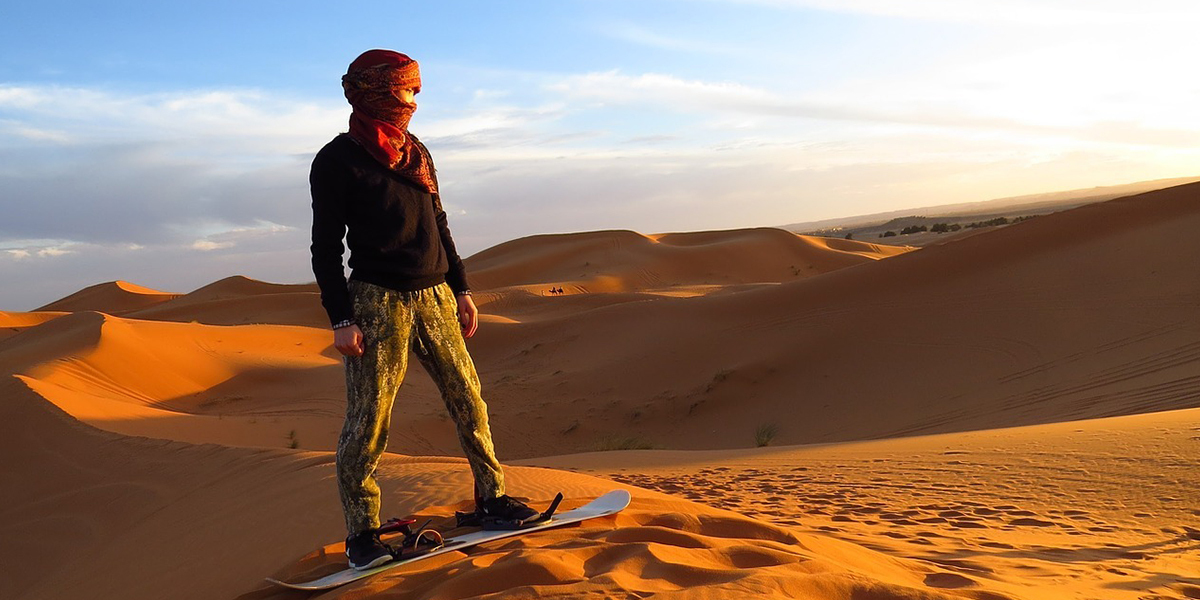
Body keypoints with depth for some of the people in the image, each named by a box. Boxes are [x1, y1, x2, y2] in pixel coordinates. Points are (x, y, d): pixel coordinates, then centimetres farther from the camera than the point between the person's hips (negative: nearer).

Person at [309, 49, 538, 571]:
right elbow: (326, 246, -5)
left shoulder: (416, 152, 16)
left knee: (468, 401, 7)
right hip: (378, 302, -6)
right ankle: (361, 532, 8)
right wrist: (341, 319, -11)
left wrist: (461, 289, 17)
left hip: (436, 296, 6)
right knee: (368, 420, -4)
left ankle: (491, 495, 21)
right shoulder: (337, 160, -3)